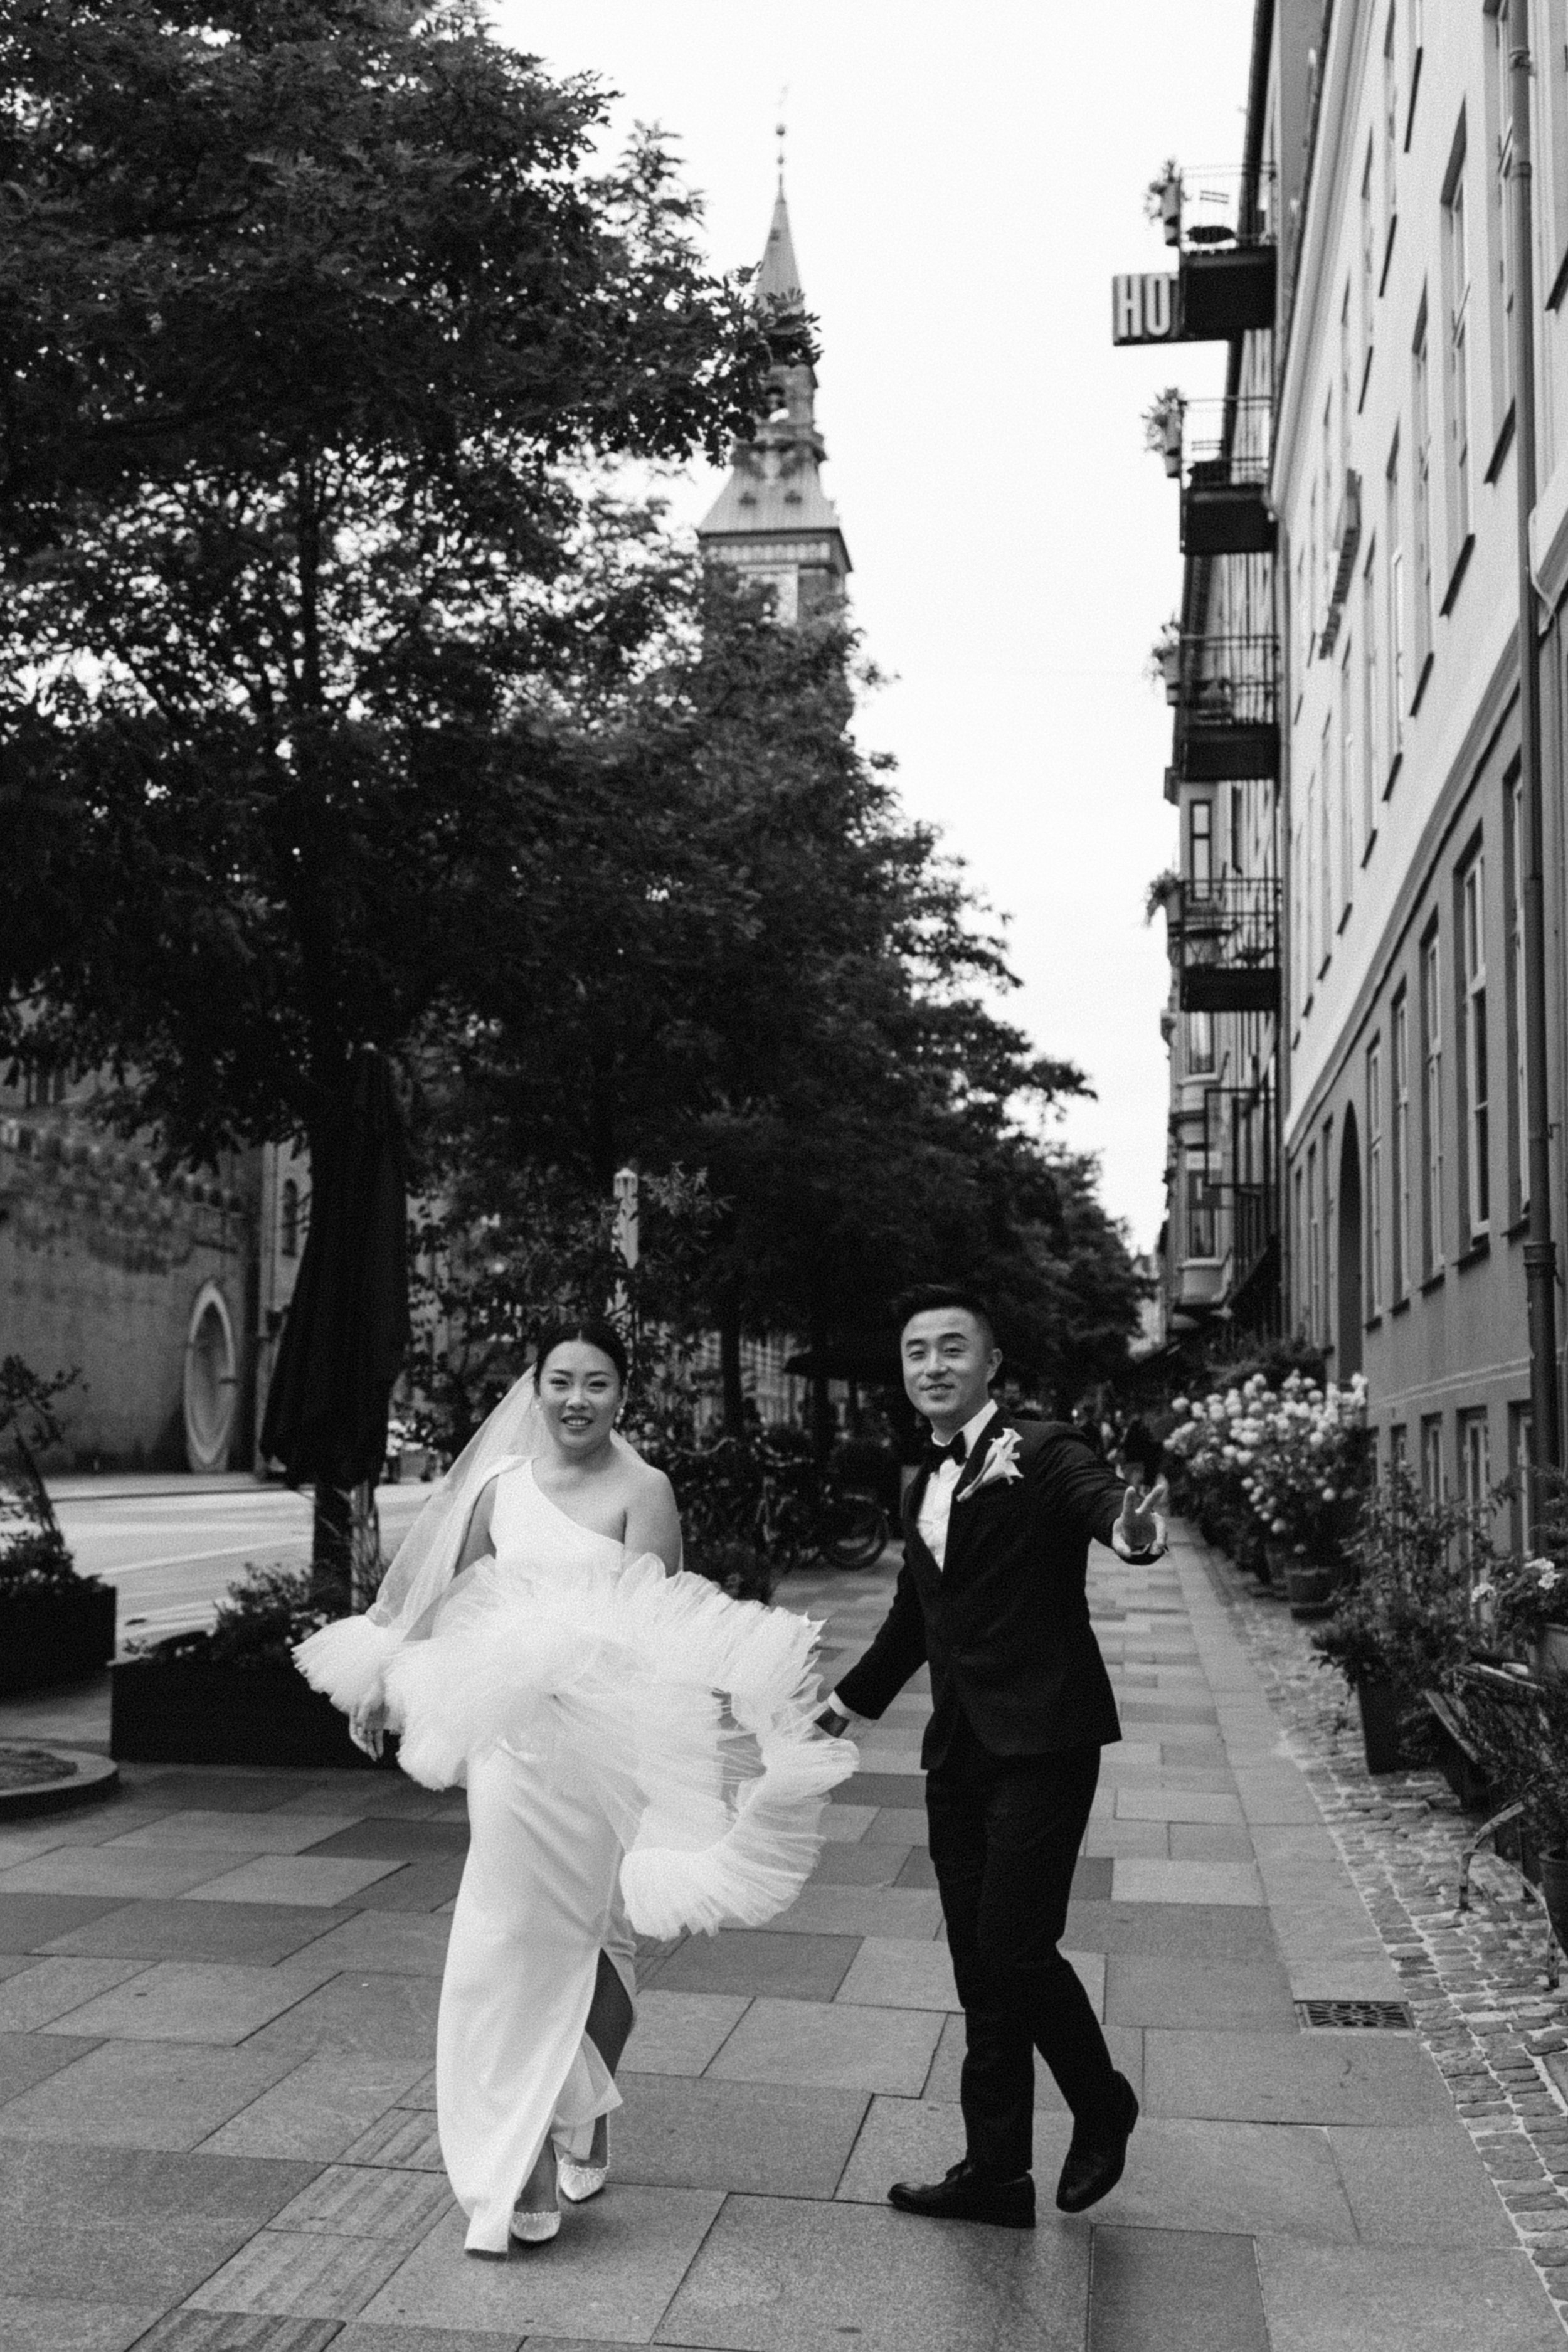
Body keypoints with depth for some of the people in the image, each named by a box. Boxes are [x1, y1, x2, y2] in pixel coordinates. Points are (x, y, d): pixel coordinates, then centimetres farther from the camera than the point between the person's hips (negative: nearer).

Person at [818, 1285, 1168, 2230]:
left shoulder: (1041, 1452, -9)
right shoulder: (925, 1489, 15)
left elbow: (1094, 1494, -30)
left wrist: (1130, 1529, -53)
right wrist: (851, 1698, 33)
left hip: (1041, 1744, -7)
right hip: (959, 1751, 7)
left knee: (1014, 1947, -9)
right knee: (979, 1964, 10)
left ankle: (1103, 2107, 19)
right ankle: (996, 2171, 21)